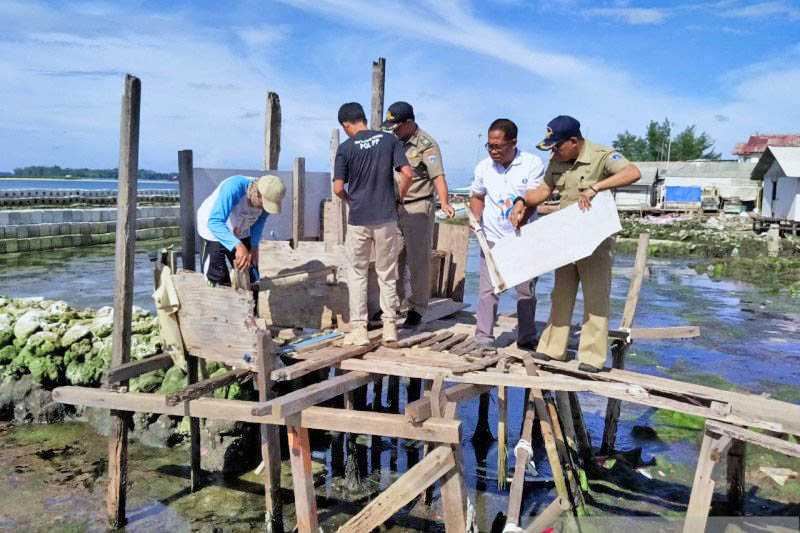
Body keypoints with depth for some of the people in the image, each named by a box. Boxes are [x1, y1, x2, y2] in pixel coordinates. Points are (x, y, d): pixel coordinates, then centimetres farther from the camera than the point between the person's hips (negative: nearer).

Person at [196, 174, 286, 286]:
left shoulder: (266, 197, -21)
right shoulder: (233, 188, -40)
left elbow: (259, 221, -1)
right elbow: (214, 222, -49)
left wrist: (254, 246, -12)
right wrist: (238, 246, -59)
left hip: (240, 232, 6)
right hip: (213, 229, -5)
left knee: (250, 277, 9)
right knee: (217, 281, -9)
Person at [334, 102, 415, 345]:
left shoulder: (345, 148, -5)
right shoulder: (390, 140, 1)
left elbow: (338, 188, -7)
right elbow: (407, 174, -5)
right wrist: (398, 197, 10)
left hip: (358, 219, -1)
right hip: (386, 218, 2)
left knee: (357, 274, 10)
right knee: (387, 274, 12)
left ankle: (359, 329, 11)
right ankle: (390, 325, 17)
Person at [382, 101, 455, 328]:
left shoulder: (426, 144, -11)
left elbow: (438, 176, -21)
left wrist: (444, 203, -36)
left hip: (418, 208, -7)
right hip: (395, 207, 7)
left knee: (418, 260, -1)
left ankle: (416, 310, 8)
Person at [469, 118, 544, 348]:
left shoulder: (532, 163, -5)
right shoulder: (484, 167, 4)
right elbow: (476, 196, 18)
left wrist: (520, 219, -26)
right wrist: (476, 217, 0)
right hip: (492, 238, 2)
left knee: (526, 290, 7)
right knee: (488, 290, 0)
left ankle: (527, 339, 21)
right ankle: (484, 338, 8)